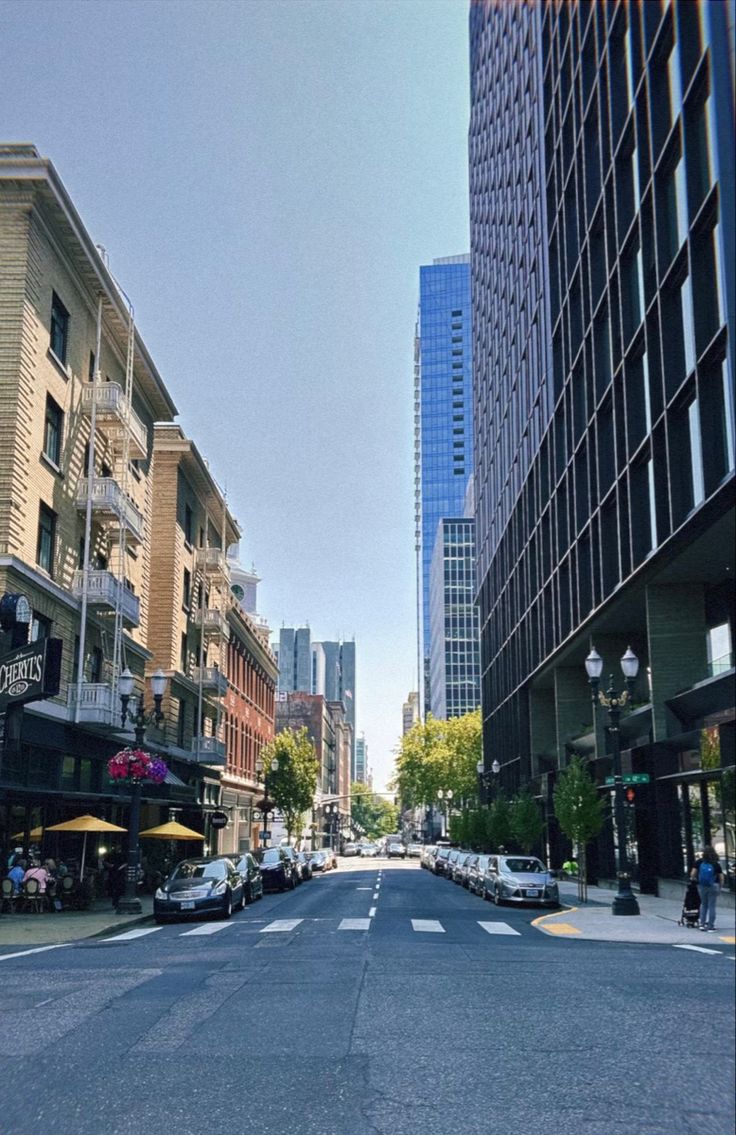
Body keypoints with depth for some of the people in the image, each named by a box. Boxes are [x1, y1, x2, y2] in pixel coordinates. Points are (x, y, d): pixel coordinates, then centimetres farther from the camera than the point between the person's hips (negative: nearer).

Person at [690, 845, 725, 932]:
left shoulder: (699, 862, -5)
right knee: (711, 906, 5)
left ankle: (702, 924, 18)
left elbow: (692, 874, -8)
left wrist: (694, 880, 12)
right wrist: (720, 887, 10)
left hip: (701, 886, 1)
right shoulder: (716, 864, -6)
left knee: (703, 904, 19)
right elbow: (721, 878, -5)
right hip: (713, 886, -1)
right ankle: (710, 926, 7)